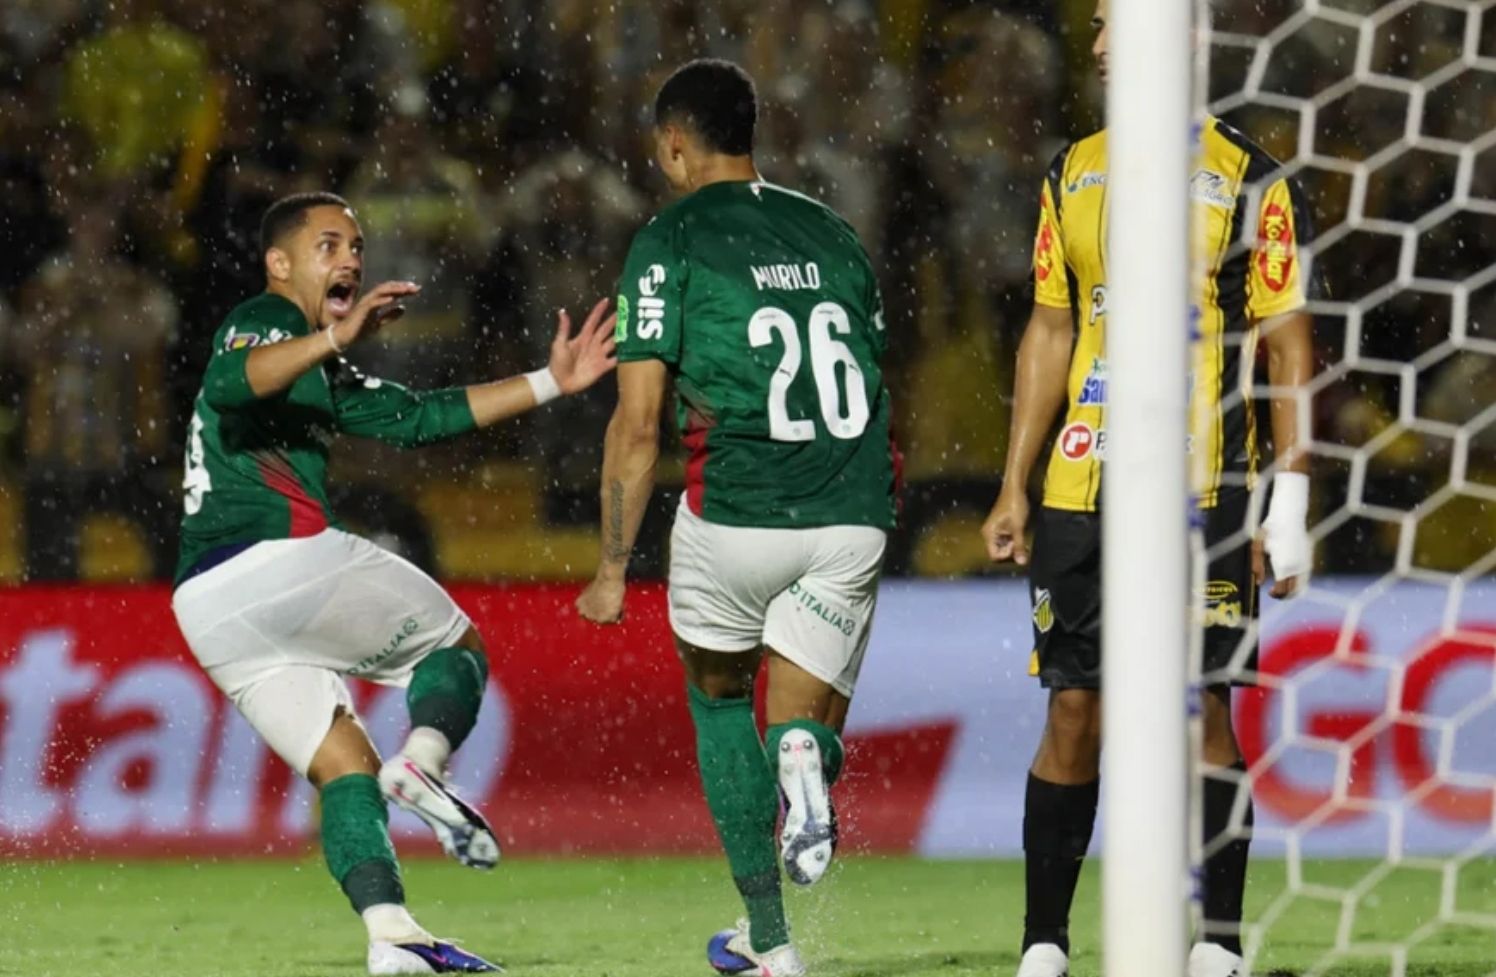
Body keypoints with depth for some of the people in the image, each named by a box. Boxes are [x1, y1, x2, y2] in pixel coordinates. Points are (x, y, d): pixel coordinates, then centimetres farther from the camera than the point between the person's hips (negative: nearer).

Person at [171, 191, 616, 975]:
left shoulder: (321, 371, 30)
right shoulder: (265, 323, 0)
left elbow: (416, 418, 29)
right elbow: (229, 384, -24)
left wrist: (549, 383, 27)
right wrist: (335, 337, -40)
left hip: (207, 608, 9)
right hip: (280, 557, -9)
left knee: (343, 768, 7)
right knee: (455, 642, 8)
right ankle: (422, 763, -20)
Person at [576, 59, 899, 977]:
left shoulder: (671, 242, -1)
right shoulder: (834, 235, 15)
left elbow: (638, 425, -5)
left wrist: (613, 570, 0)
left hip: (734, 515, -3)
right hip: (851, 522, 3)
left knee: (718, 696, 22)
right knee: (797, 728, 14)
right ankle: (806, 749, -26)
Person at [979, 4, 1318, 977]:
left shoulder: (1250, 182, -3)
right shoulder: (1074, 174, 12)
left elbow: (1289, 348, -3)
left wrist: (1291, 503, -9)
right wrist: (1014, 488, 14)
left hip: (1202, 496, -4)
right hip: (1081, 495, 4)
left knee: (1199, 710, -4)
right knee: (1074, 712, 3)